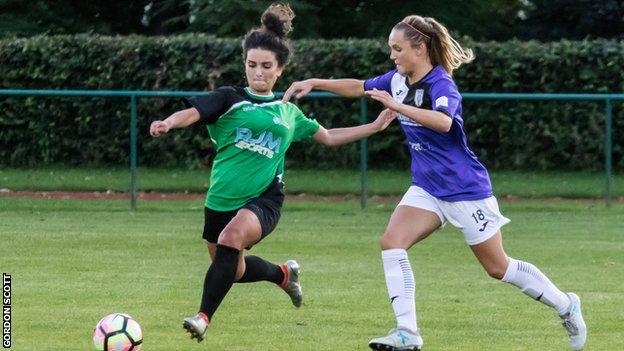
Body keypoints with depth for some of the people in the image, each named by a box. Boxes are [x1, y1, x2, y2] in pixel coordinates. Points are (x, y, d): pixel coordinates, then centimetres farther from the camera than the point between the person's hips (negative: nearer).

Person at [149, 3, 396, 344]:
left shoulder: (288, 112, 13)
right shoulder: (230, 99, 3)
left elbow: (328, 137, 28)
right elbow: (192, 113, -14)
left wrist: (375, 126, 24)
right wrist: (168, 123, -36)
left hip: (263, 198, -1)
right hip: (222, 198, 1)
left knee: (231, 238, -32)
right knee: (234, 271, 12)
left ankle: (203, 317, -30)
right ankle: (284, 274, 44)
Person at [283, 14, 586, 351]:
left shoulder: (441, 84, -21)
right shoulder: (398, 80, 2)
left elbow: (443, 121, -42)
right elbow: (360, 87, 18)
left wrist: (396, 106, -44)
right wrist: (315, 83, 9)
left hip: (465, 188, -7)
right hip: (427, 188, 7)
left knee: (497, 267, 2)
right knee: (392, 242, -15)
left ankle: (565, 306, 23)